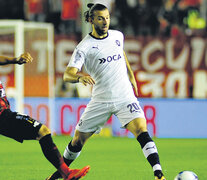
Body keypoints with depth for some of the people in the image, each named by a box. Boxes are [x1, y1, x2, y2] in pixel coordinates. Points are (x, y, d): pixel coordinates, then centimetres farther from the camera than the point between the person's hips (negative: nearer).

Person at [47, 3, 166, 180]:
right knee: (78, 139, 6)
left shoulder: (118, 36, 7)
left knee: (142, 131, -20)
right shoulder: (84, 47, -8)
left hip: (125, 97, 1)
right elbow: (67, 75, -19)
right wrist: (80, 76, -40)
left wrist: (131, 76, 26)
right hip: (100, 101, -1)